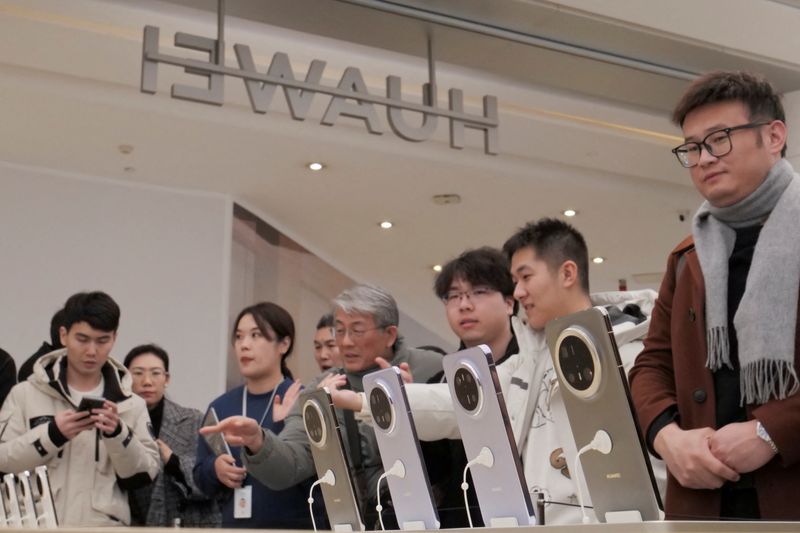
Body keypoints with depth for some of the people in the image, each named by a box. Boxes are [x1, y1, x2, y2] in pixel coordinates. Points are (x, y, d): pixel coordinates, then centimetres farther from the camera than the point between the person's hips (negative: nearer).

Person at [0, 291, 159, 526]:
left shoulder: (131, 404, 6)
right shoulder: (24, 395, 3)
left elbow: (144, 475, 1)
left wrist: (118, 435, -16)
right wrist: (52, 433, -16)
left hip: (105, 525, 1)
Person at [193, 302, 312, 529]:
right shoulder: (220, 406, 2)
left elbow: (317, 477, -17)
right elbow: (201, 479, 9)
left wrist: (286, 426, -26)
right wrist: (214, 468, -11)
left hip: (292, 527, -4)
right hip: (234, 525, 4)